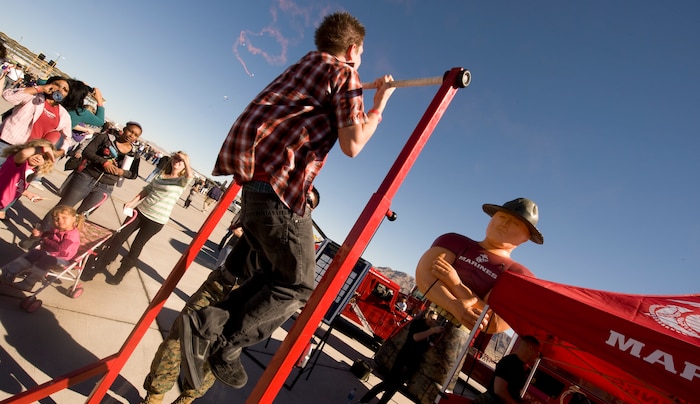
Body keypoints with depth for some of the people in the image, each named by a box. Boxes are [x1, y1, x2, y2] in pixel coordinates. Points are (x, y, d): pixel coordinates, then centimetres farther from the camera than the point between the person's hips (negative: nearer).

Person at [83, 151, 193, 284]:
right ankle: (99, 266, 22)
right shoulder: (161, 175, 9)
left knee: (135, 248, 6)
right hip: (140, 211, 5)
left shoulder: (181, 181, -9)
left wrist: (185, 158, -29)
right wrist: (132, 202, 3)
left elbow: (190, 176, -33)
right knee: (118, 239, 5)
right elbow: (147, 190, 13)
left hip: (156, 221, -5)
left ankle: (119, 275, 25)